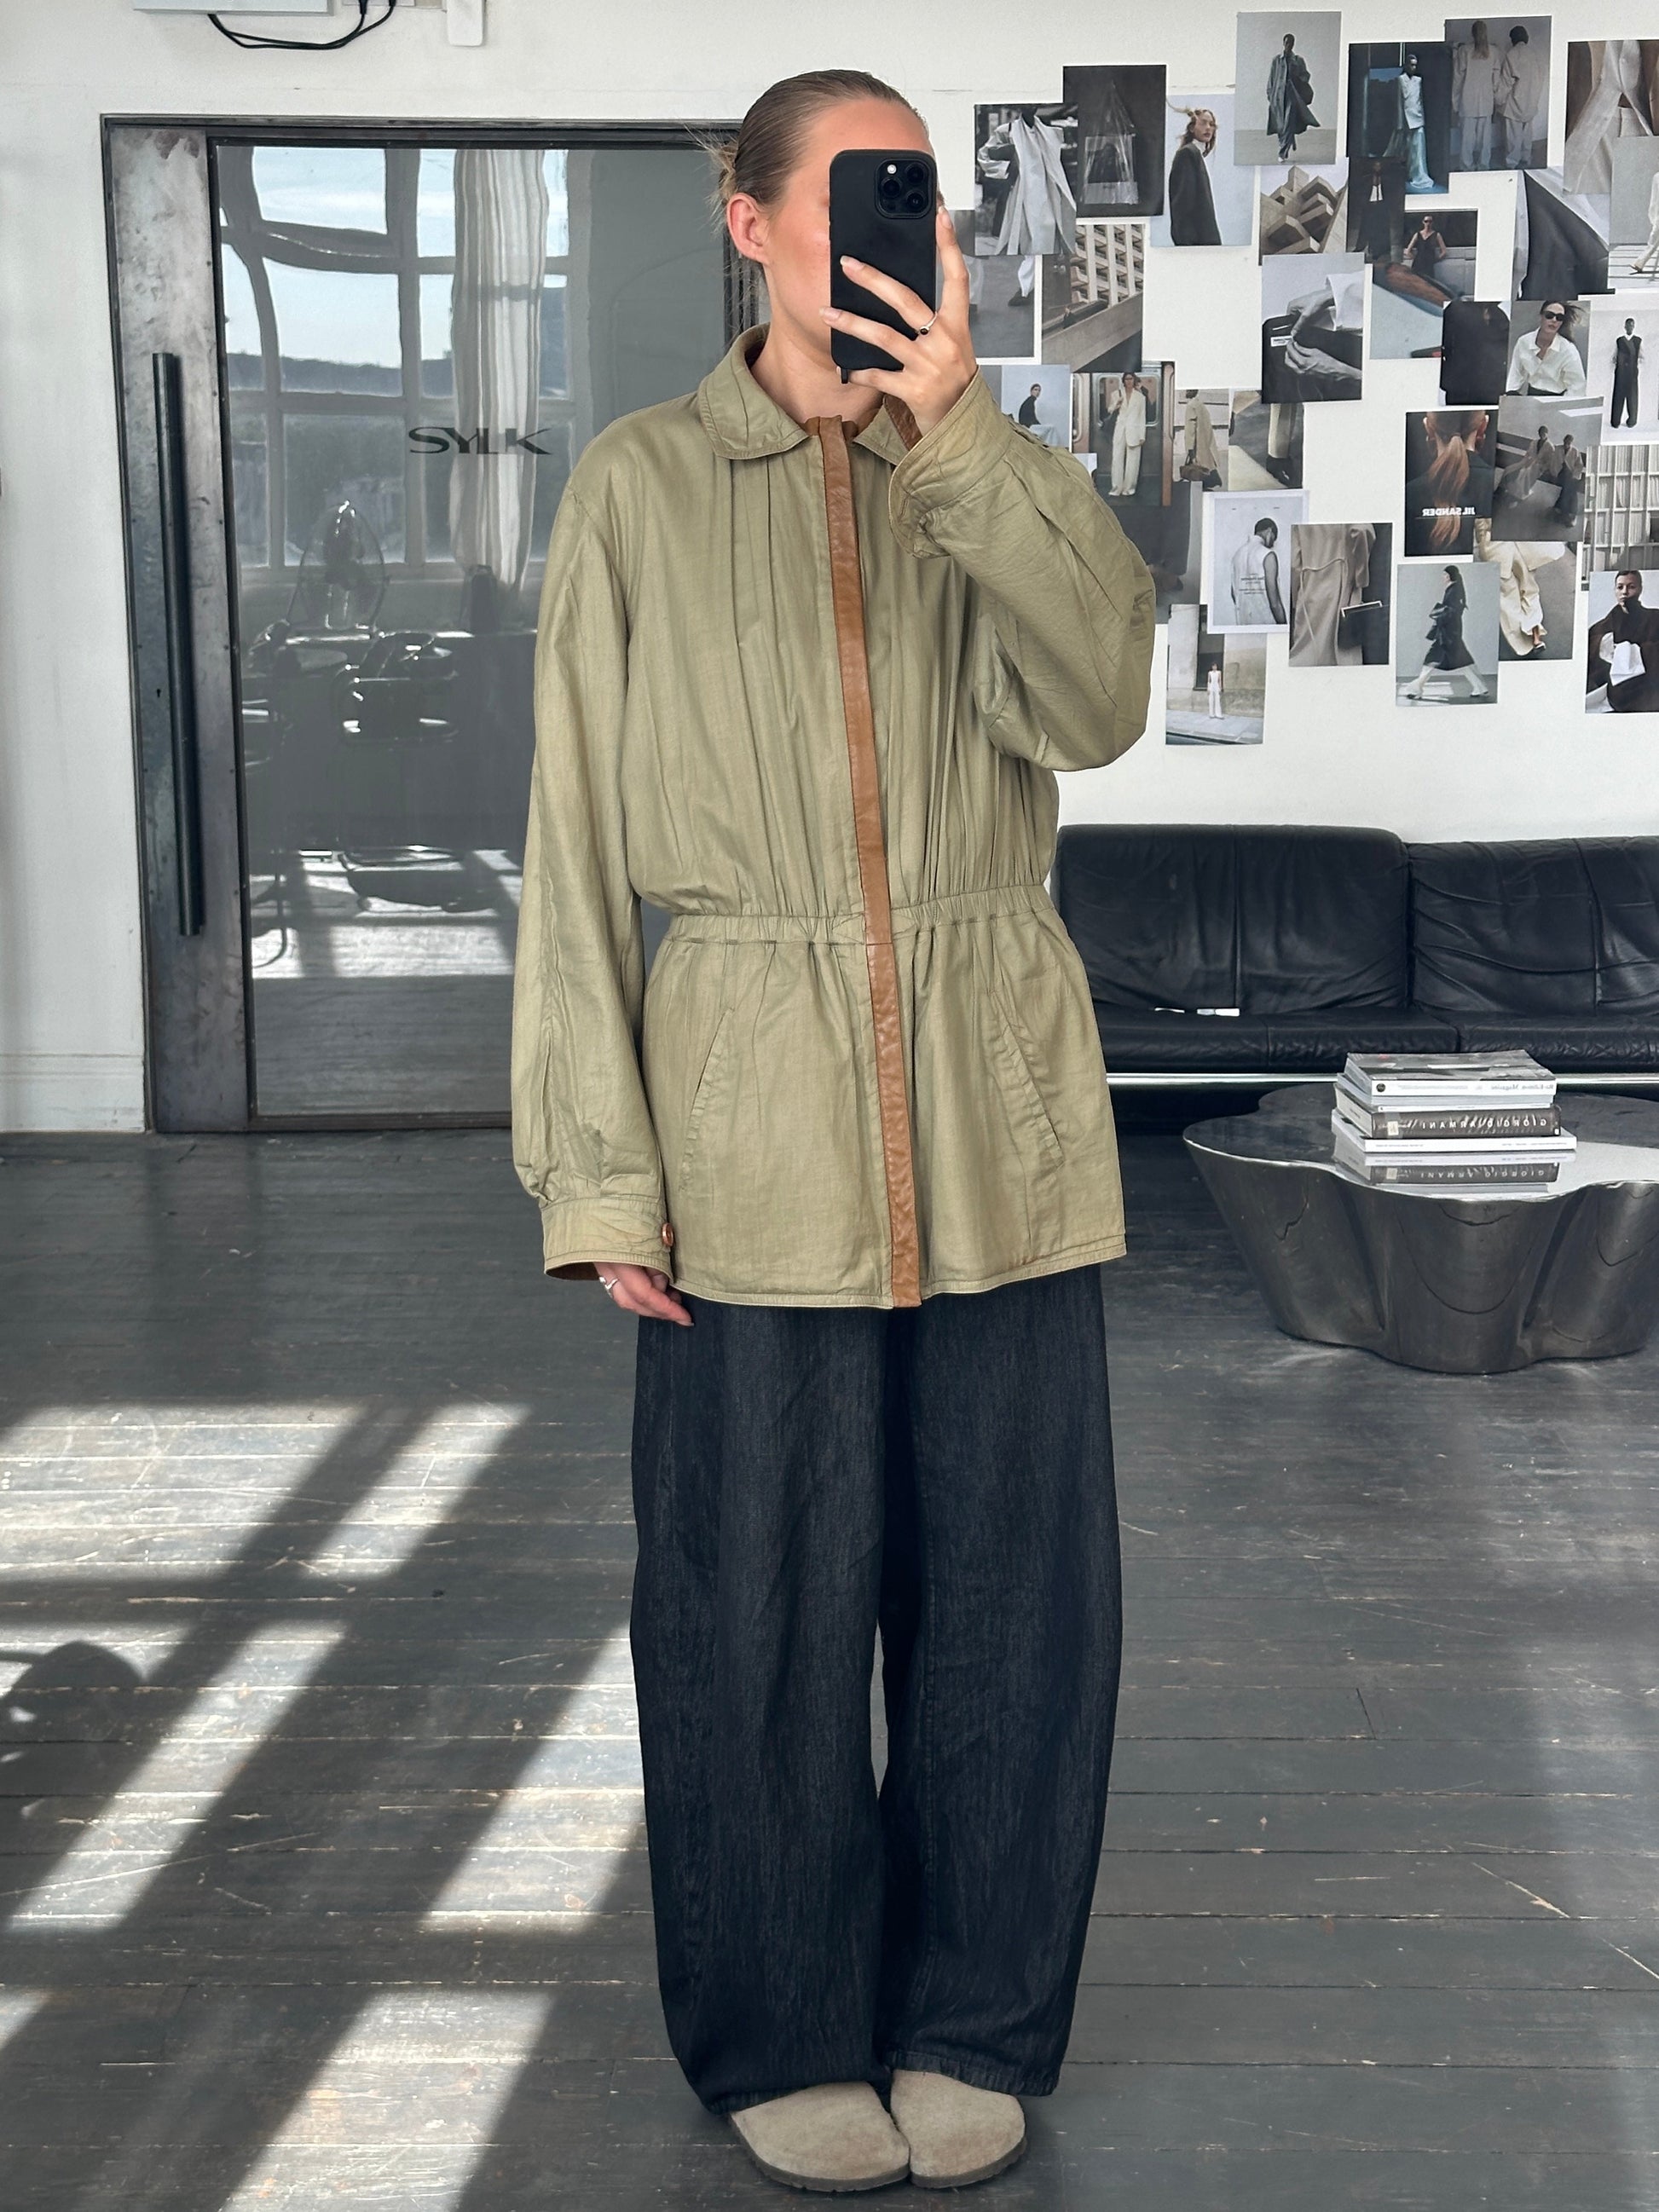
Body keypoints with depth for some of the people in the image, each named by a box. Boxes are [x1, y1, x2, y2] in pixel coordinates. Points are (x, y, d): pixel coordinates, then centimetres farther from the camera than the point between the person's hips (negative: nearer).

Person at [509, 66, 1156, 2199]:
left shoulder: (1004, 477, 9)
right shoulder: (639, 486, 2)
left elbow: (1097, 700, -10)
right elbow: (582, 843, 0)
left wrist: (955, 431, -17)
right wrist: (599, 1170, -5)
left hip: (998, 1099, 3)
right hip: (755, 1106, -2)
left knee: (1012, 1580, 8)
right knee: (760, 1595, 5)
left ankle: (972, 2023, 28)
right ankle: (785, 2036, 26)